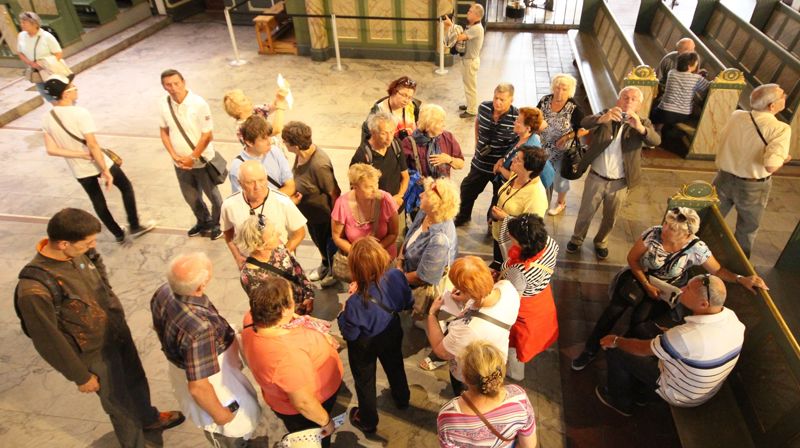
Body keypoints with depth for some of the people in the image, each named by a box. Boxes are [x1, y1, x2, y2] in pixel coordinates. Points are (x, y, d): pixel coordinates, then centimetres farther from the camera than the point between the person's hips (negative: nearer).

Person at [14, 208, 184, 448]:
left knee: (137, 381, 29)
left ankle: (149, 418, 59)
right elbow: (49, 341, -23)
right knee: (121, 404, 17)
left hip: (118, 333, 6)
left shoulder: (79, 253, -14)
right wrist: (80, 376, -12)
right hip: (96, 353, -6)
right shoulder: (35, 290, -34)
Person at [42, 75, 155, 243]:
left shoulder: (47, 118, -3)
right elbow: (93, 145, -25)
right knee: (126, 187, 18)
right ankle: (134, 227, 24)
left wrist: (82, 155, -8)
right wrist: (106, 171, -20)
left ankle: (119, 235, 30)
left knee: (97, 200, 20)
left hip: (79, 170, 5)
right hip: (98, 163, -5)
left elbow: (51, 150, -6)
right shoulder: (80, 113, -22)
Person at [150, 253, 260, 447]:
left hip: (184, 366, 8)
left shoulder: (164, 291, -20)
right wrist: (219, 414, -18)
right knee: (235, 424, 22)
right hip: (210, 378, -8)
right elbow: (198, 387, -36)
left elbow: (159, 326, 2)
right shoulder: (200, 329, -44)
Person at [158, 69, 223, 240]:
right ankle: (203, 222, 46)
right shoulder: (165, 105, -6)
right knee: (191, 197, 21)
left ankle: (216, 224, 37)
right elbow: (164, 131, 5)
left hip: (202, 161, -5)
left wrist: (192, 157, -16)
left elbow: (207, 136, -18)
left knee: (213, 195, 12)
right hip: (180, 163, 5)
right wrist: (174, 156, -7)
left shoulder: (199, 104, -20)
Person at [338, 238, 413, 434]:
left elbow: (350, 335, -24)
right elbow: (408, 303, -10)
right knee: (395, 365, 35)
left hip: (365, 345, -4)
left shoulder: (356, 302, -42)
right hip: (392, 333, 4)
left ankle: (368, 421, 52)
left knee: (365, 381, 26)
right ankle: (402, 398, 65)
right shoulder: (396, 276, -30)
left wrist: (344, 313, -12)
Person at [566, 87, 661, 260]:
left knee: (610, 218, 19)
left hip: (620, 183, 1)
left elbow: (656, 140, -25)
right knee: (585, 212, 16)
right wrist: (602, 119, -48)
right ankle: (577, 238, 41)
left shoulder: (642, 123, -6)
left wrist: (640, 127, -46)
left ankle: (601, 242, 45)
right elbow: (584, 123, -27)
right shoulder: (605, 116, -7)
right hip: (596, 178, -1)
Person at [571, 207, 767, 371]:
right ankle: (590, 350, -9)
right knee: (615, 308, -23)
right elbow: (632, 258, -10)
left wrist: (741, 279, -25)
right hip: (641, 277, 1)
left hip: (668, 289, -1)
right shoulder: (653, 234, -20)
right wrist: (647, 286, -14)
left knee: (639, 319, -26)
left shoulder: (697, 249, -20)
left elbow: (718, 271, -6)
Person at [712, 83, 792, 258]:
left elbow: (722, 143, 6)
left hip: (724, 179, 3)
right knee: (747, 231, 21)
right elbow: (771, 166, -31)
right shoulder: (781, 129, -22)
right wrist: (783, 158, -11)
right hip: (753, 187, -3)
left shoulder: (737, 116, -9)